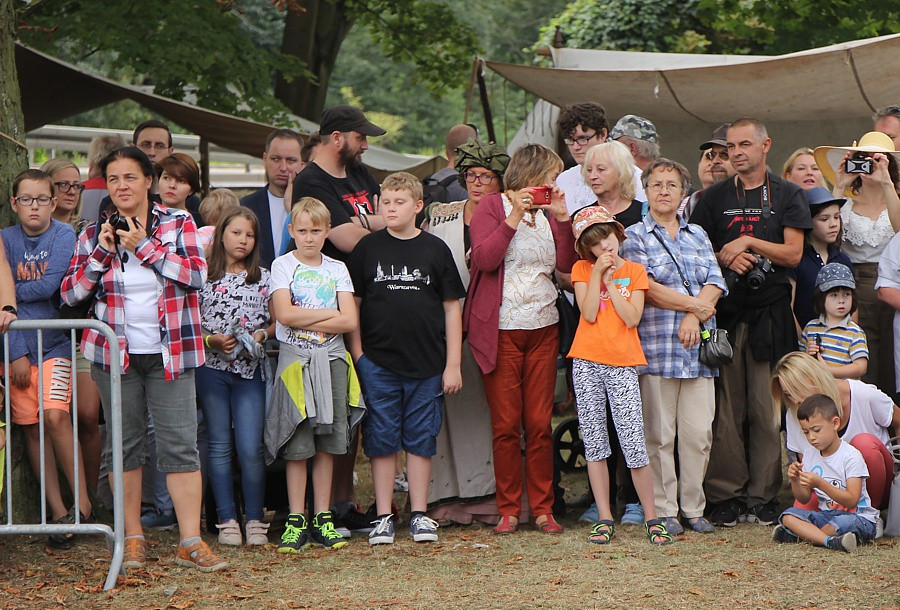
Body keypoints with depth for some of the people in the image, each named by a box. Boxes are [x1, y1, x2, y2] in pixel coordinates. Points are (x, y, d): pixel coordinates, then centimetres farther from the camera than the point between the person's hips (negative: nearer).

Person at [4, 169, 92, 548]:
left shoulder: (64, 236, -2)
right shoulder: (6, 240, 2)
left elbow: (49, 286, -15)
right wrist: (17, 354, -11)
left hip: (54, 343, -2)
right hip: (17, 345, 2)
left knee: (54, 416, -19)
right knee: (32, 428, 1)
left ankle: (82, 501, -9)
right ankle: (58, 513, 5)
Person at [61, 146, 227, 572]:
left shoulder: (177, 224, 2)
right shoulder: (94, 233, 6)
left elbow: (196, 275, -11)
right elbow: (70, 293, 2)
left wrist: (144, 246, -14)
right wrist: (101, 254, -10)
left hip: (169, 353, -2)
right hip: (115, 353, 2)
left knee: (180, 444, -6)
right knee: (124, 444, 5)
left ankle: (191, 542, -6)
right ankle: (133, 538, 14)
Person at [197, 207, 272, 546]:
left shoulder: (263, 279, 8)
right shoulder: (204, 278, 2)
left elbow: (274, 321, 12)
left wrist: (261, 335, -8)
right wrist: (212, 340, -13)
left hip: (250, 369, 0)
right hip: (211, 368, 0)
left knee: (251, 448, -5)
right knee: (220, 446, 4)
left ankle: (254, 519, 5)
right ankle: (227, 519, 10)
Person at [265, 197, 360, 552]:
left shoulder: (337, 269, 9)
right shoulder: (283, 266, 2)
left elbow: (350, 321, -2)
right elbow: (284, 314, -12)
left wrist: (306, 321, -10)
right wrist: (329, 313, -6)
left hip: (331, 360, 3)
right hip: (295, 360, -3)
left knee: (327, 443, 3)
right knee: (297, 445, -4)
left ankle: (322, 518, 9)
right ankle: (296, 522, 0)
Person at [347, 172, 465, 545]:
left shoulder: (435, 249, 3)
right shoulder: (368, 249, 4)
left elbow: (452, 307, 5)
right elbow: (352, 304, 7)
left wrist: (453, 364, 1)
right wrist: (358, 357, -1)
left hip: (427, 364, 0)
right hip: (378, 363, 0)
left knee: (421, 440, 5)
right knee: (382, 440, 3)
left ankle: (419, 514, 14)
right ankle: (383, 517, 8)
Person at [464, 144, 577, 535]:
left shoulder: (547, 212, 16)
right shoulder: (492, 207, 1)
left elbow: (567, 264, 6)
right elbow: (484, 259, -13)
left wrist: (561, 217, -3)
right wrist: (514, 216, -16)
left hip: (543, 327, 4)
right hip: (501, 328, -4)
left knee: (540, 422, 1)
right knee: (506, 423, -3)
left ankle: (542, 508, 7)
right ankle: (508, 509, 4)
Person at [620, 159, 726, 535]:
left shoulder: (698, 236, 19)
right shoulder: (635, 236, 4)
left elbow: (715, 283, 8)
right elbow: (646, 288, -8)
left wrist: (694, 318, -9)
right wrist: (695, 305, -6)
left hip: (698, 348, 4)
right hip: (656, 346, -4)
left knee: (699, 433, 1)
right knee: (660, 434, -2)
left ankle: (693, 507, 10)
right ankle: (664, 511, 4)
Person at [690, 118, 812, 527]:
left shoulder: (787, 196, 9)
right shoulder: (714, 198, 14)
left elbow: (793, 254, 1)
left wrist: (748, 242, -9)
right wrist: (726, 259, -7)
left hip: (770, 313, -1)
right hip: (724, 310, 1)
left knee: (767, 409, -3)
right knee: (725, 408, -2)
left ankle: (762, 496, 3)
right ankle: (726, 495, 3)